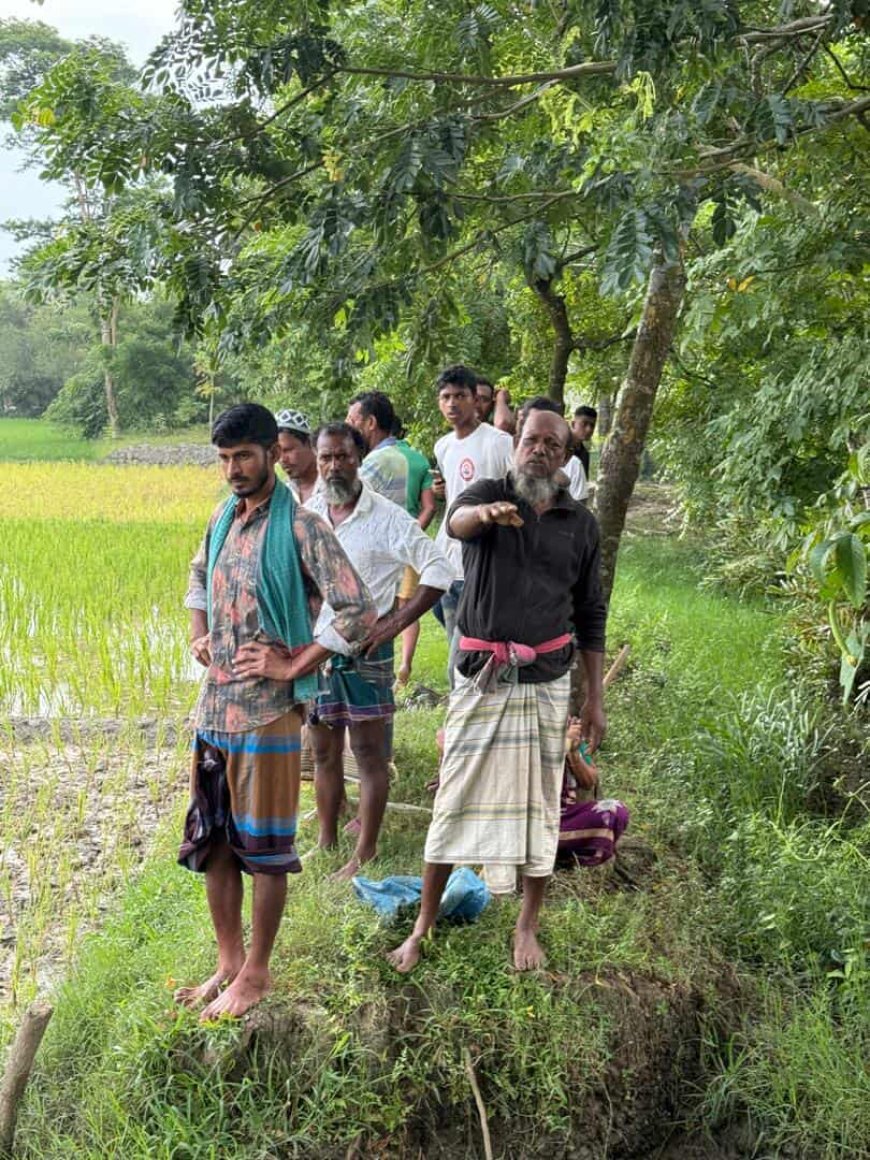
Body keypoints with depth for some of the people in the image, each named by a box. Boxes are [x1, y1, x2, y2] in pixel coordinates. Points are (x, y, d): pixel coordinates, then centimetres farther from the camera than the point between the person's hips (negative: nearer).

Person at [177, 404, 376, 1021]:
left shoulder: (299, 526, -14)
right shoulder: (223, 516, 9)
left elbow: (360, 610, -21)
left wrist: (294, 665, -18)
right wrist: (199, 636, 14)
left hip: (268, 712, -7)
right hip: (214, 707, 7)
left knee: (264, 849, 5)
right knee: (211, 841, 14)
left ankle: (256, 973, 19)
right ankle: (229, 962, 29)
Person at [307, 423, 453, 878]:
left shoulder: (387, 518, -11)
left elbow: (438, 573, -12)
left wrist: (395, 623, -15)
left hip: (365, 649, -5)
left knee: (369, 753, 1)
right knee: (323, 752, 13)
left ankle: (365, 852, 10)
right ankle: (326, 841, 26)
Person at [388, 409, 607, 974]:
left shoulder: (581, 523, 6)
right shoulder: (489, 495, -1)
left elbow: (590, 614, 10)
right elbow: (457, 521, -27)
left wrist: (596, 698, 6)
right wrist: (487, 513, -51)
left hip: (546, 680, 2)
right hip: (481, 677, -2)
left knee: (538, 803, 8)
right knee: (456, 799, 2)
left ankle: (528, 927, 24)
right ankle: (424, 924, 15)